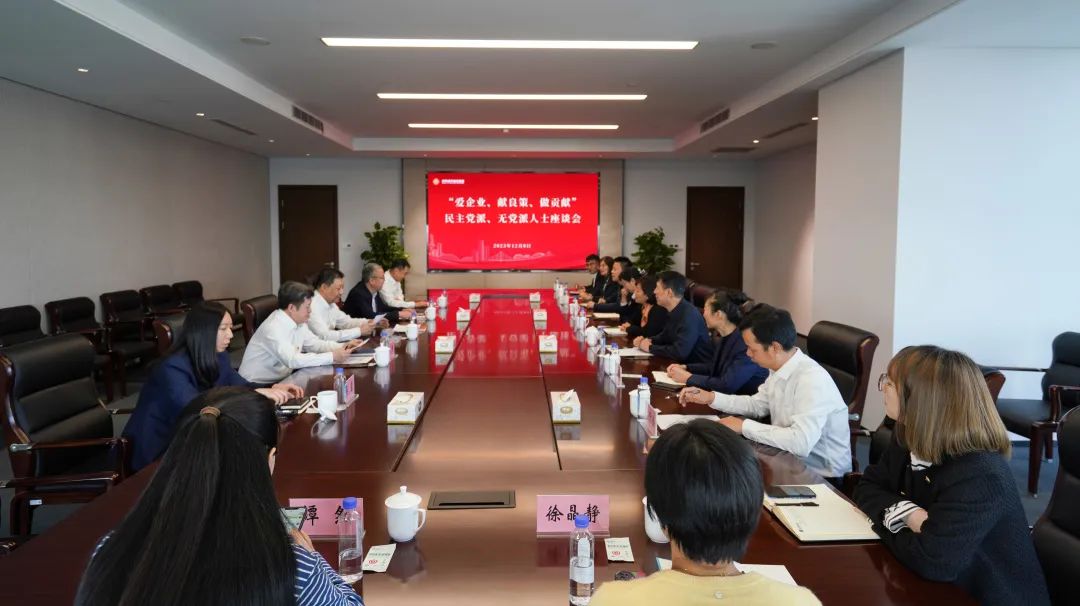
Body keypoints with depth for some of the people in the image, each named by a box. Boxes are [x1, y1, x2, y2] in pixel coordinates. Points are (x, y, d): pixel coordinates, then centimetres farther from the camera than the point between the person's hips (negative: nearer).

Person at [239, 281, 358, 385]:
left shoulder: (298, 322, 0)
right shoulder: (273, 328, -25)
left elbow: (314, 344, 11)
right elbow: (292, 360, -34)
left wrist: (342, 346, -6)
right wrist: (332, 357, -31)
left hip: (280, 380, 8)